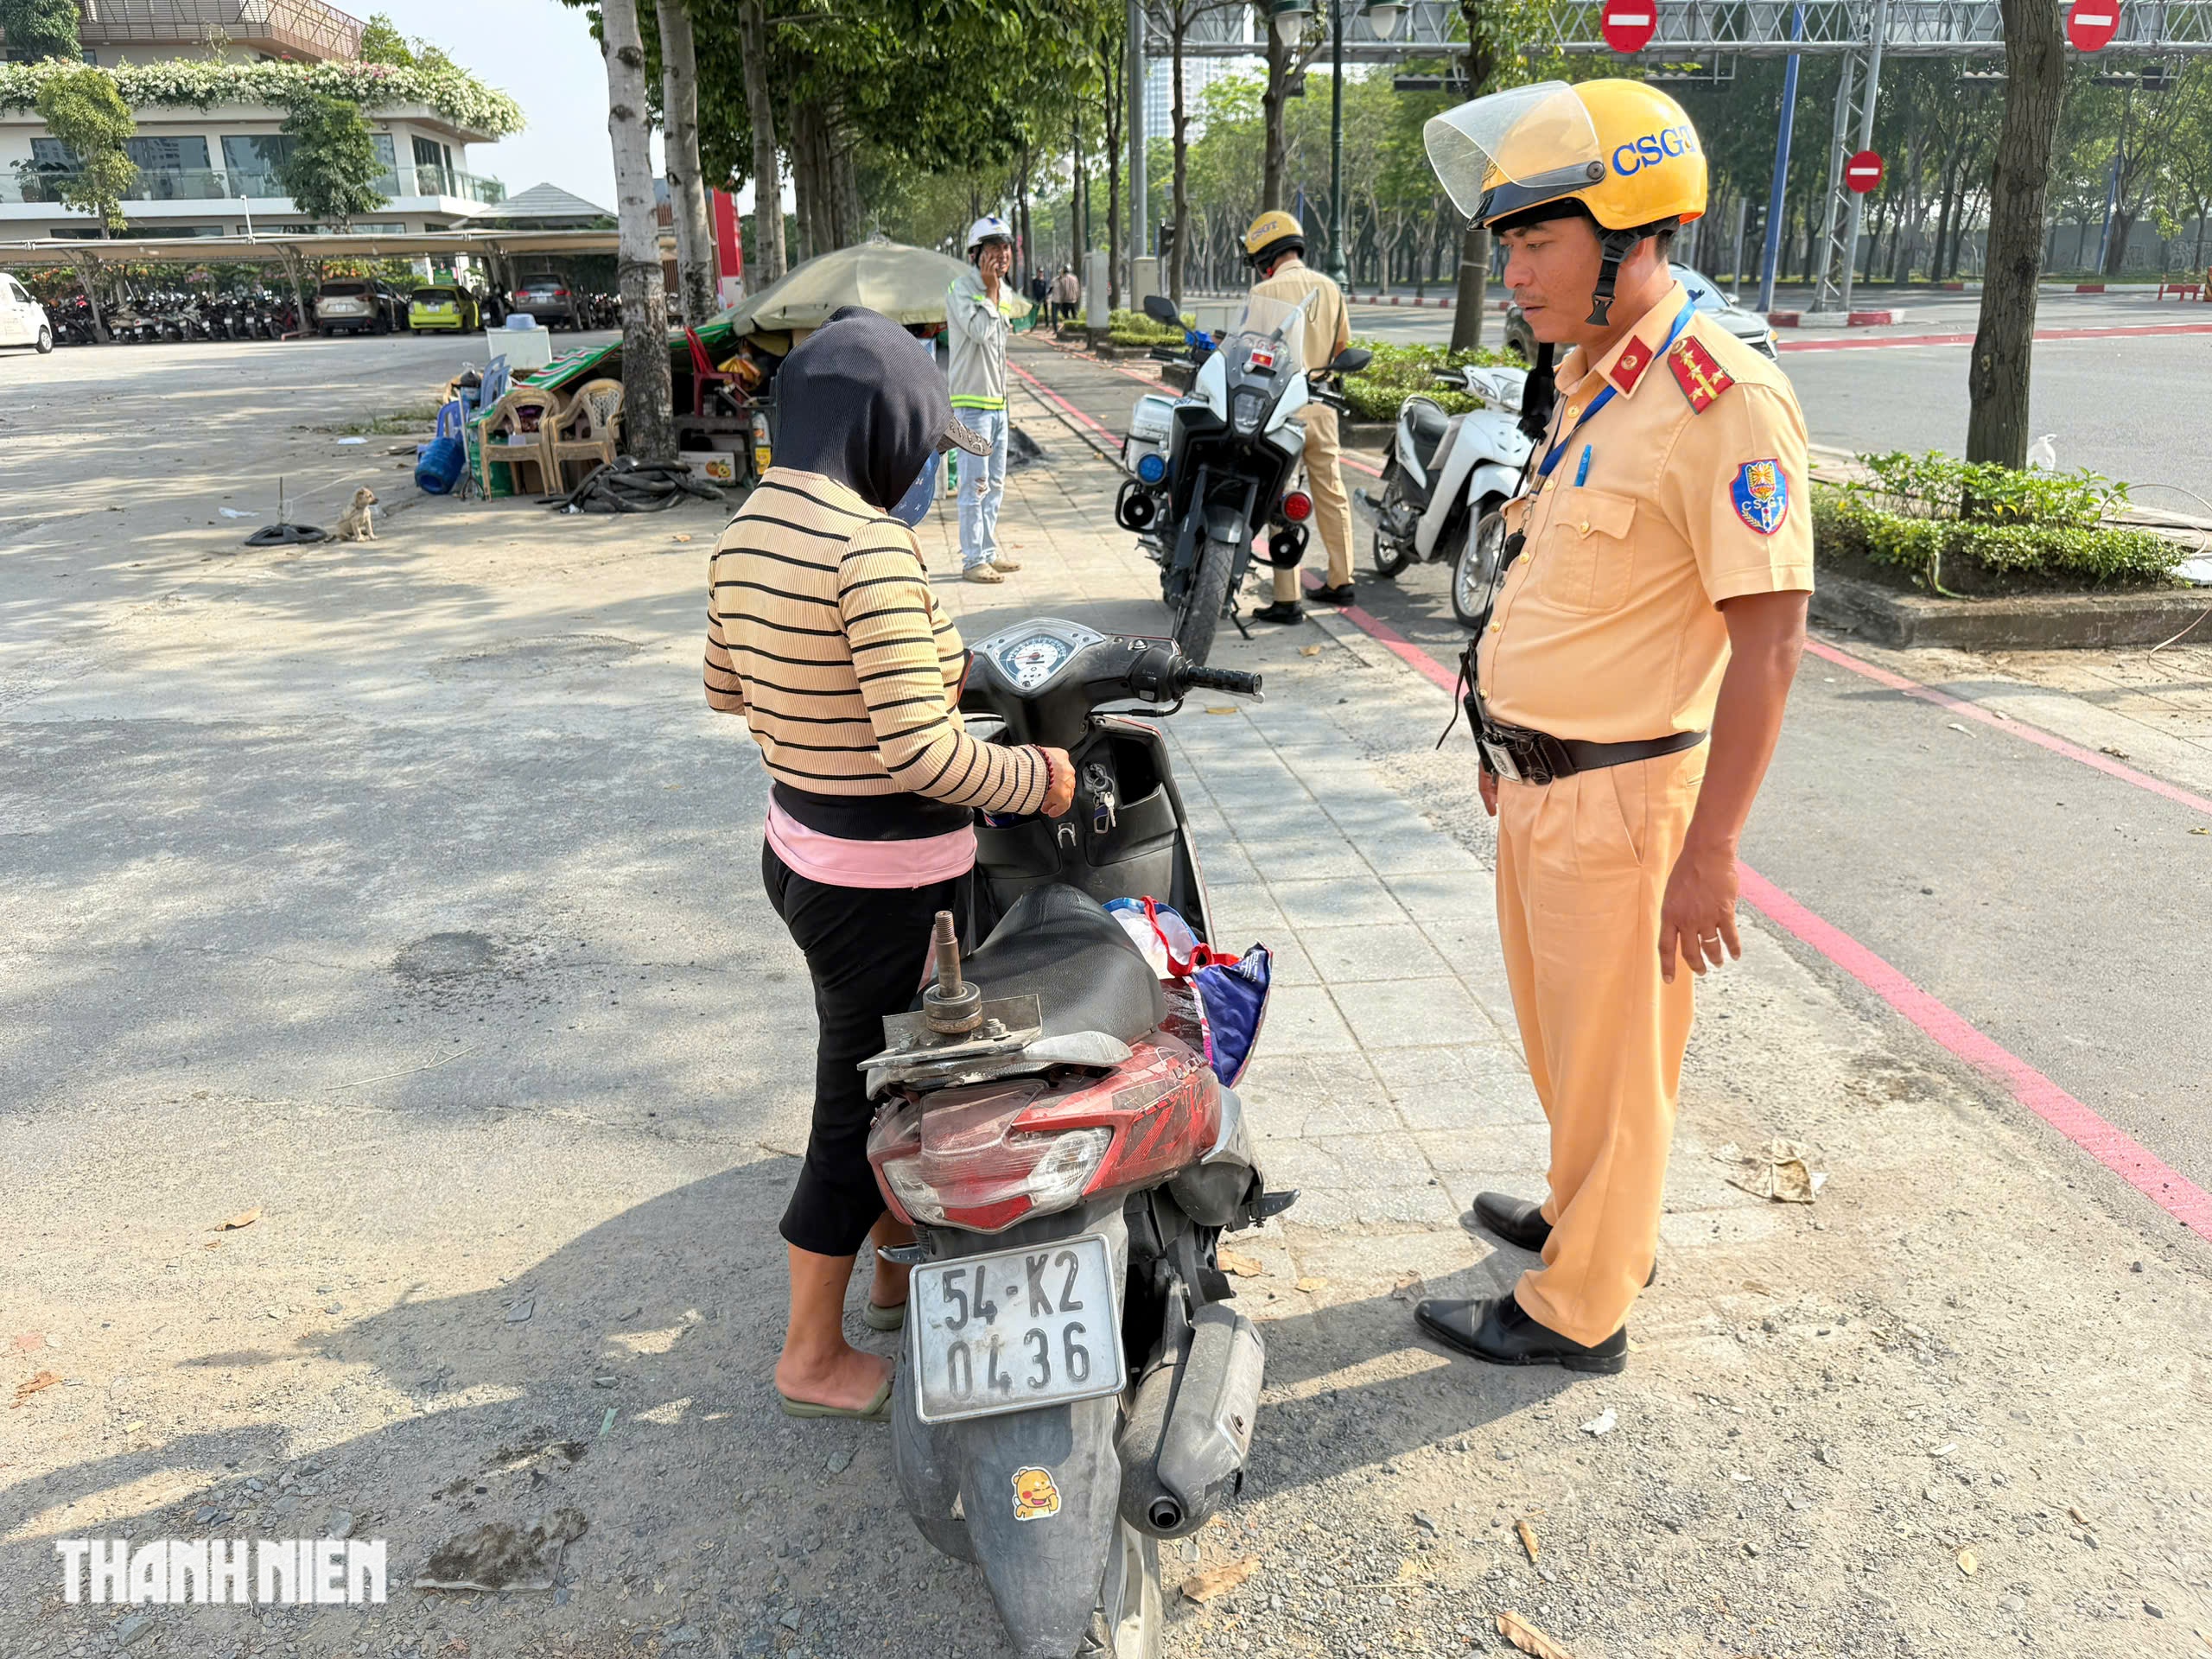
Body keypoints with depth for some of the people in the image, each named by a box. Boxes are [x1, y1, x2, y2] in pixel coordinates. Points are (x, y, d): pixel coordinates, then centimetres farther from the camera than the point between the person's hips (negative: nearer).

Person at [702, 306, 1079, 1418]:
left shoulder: (747, 528, 3)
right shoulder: (871, 546, -25)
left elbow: (725, 689, 16)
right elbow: (922, 752, -27)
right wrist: (1034, 779, -11)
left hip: (799, 849, 9)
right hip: (887, 877, -9)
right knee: (865, 1101, 9)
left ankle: (897, 1271, 45)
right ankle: (813, 1358, 27)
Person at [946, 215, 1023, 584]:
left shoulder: (1005, 292, 15)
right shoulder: (961, 288, -10)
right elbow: (980, 331, -22)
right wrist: (990, 289, -16)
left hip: (998, 401, 8)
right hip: (972, 400, -8)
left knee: (995, 484, 13)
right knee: (975, 484, -8)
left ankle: (988, 553, 22)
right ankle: (972, 560, -3)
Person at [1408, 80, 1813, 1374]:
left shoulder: (1725, 402, -20)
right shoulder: (1581, 380, 9)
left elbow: (1770, 637, -21)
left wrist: (1709, 852, -22)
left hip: (1621, 796, -9)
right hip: (1541, 780, 9)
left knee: (1611, 1061, 7)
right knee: (1559, 1033, 23)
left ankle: (1580, 1309, 24)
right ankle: (1597, 1218, 45)